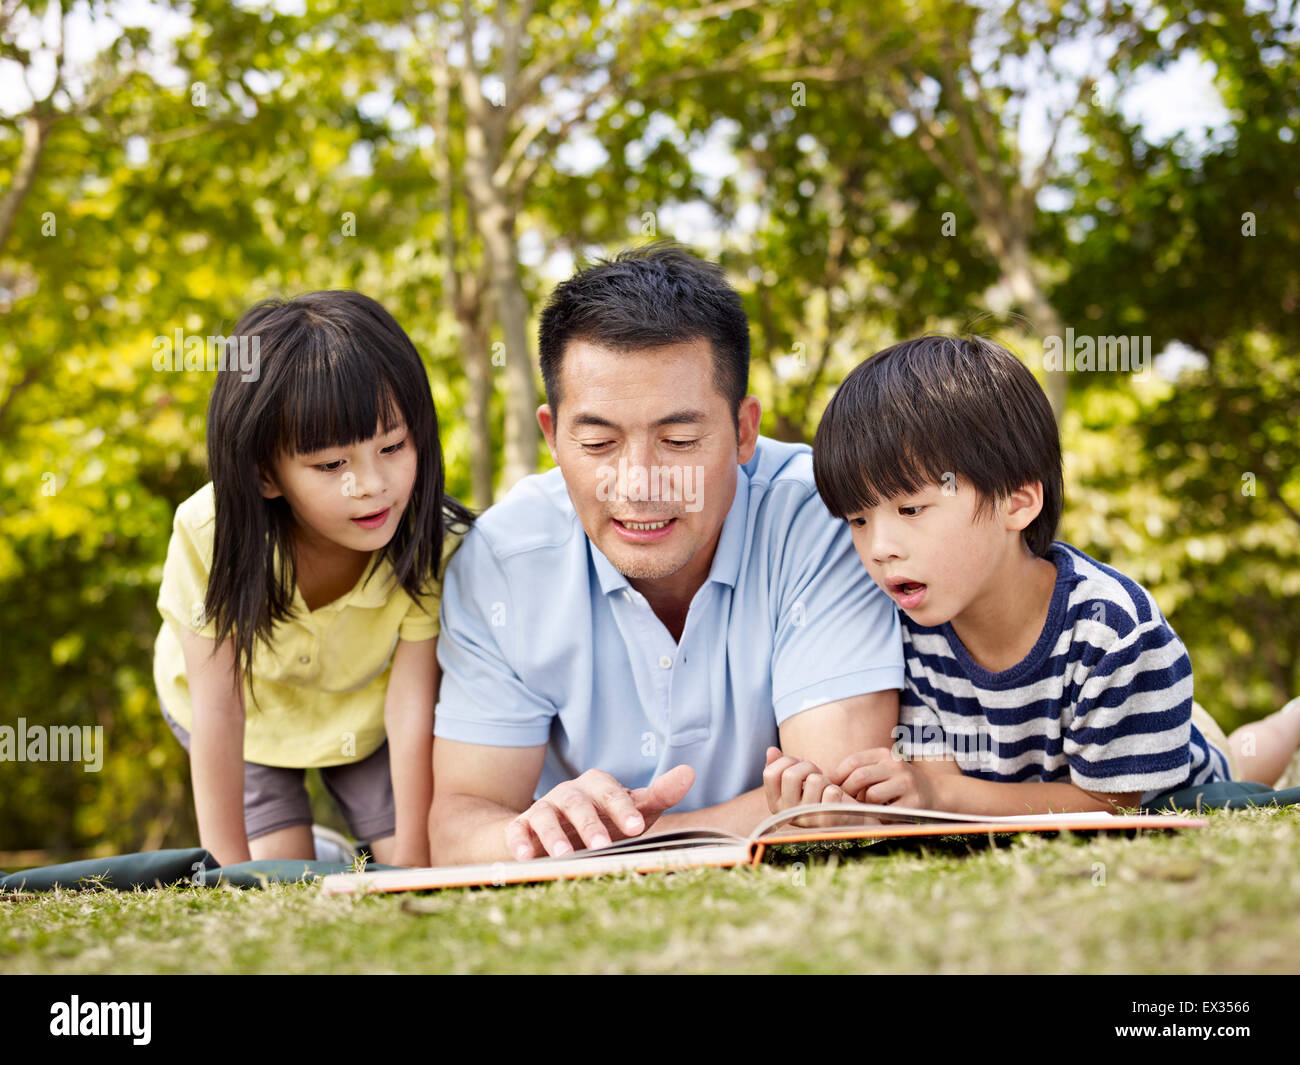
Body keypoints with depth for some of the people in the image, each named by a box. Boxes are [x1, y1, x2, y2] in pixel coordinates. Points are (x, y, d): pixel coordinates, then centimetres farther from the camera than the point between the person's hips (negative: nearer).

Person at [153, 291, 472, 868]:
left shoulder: (432, 545, -35)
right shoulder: (210, 535, -37)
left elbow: (412, 710, -28)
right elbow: (217, 712, -30)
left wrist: (413, 862, -25)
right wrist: (231, 871, -28)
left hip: (363, 707, 1)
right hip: (246, 704, -1)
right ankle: (316, 849, 20)